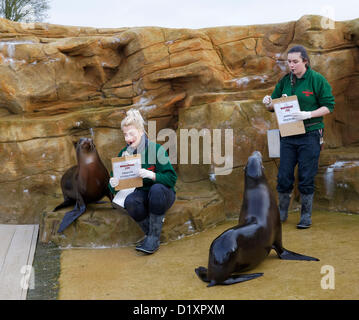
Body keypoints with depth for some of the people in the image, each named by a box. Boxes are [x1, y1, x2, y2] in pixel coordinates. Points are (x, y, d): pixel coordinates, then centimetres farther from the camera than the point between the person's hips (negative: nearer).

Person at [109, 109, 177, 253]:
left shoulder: (156, 149, -14)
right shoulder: (124, 153, -2)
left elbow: (172, 178, -18)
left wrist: (152, 175, -36)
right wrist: (113, 184, -25)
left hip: (163, 194, -2)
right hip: (143, 195, 3)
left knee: (157, 188, -37)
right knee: (130, 201, -31)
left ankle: (154, 237, -24)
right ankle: (150, 231, -9)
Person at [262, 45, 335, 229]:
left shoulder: (317, 80, -5)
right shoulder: (285, 81, 8)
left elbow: (328, 106, -6)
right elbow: (275, 106, 13)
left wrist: (308, 114, -21)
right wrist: (269, 104, -10)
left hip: (310, 135, -4)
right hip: (288, 135, 4)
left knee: (306, 177, 1)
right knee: (284, 176, 6)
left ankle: (306, 216, 16)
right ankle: (282, 213, 23)